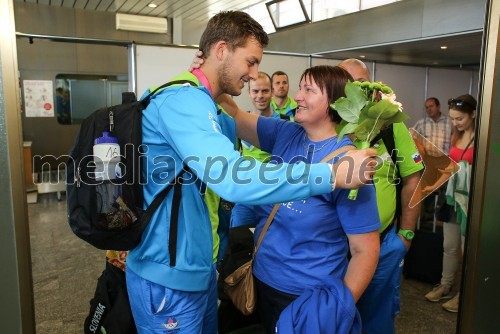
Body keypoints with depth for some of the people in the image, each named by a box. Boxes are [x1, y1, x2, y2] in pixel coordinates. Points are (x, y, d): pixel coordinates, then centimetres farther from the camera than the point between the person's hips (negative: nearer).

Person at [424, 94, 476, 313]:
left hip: (471, 197, -7)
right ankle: (445, 286, 29)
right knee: (449, 246, 15)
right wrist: (435, 186, 9)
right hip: (453, 195, 7)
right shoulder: (456, 136, 10)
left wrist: (459, 169, -25)